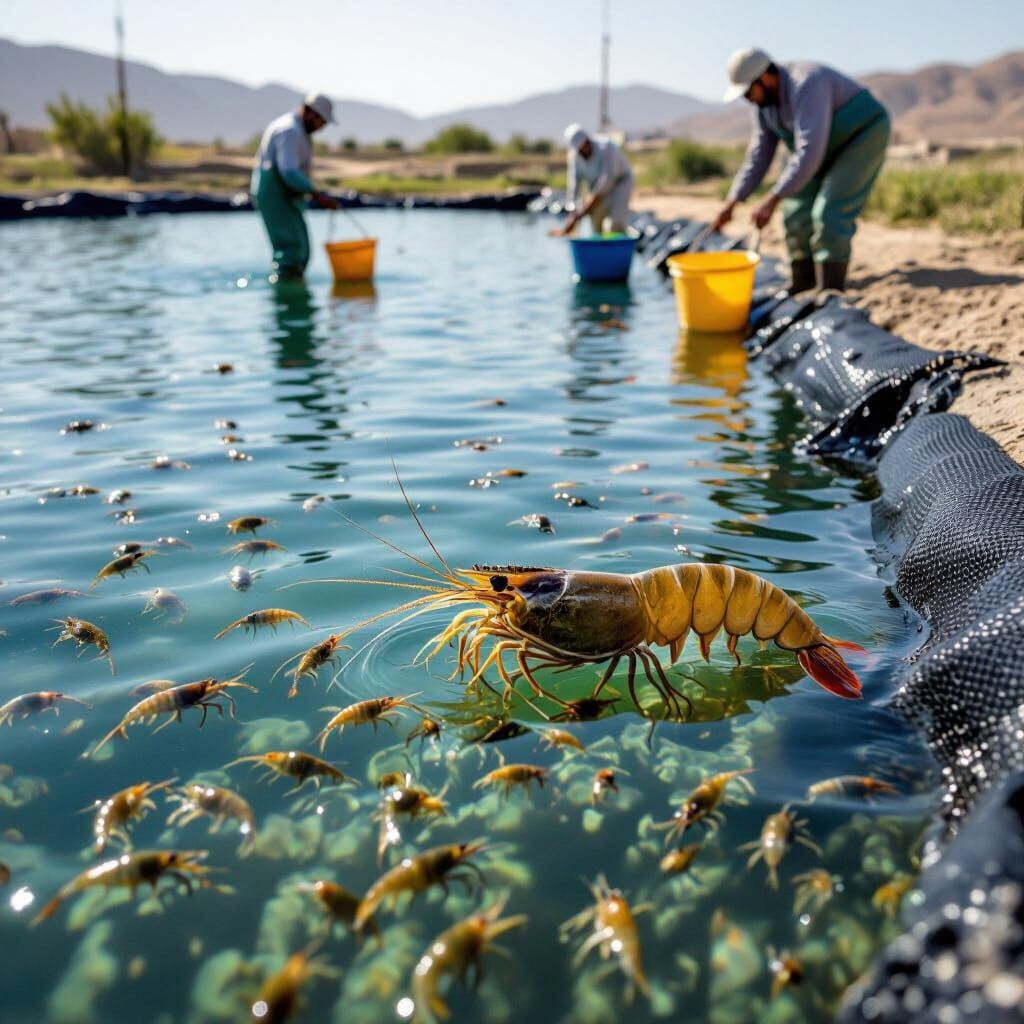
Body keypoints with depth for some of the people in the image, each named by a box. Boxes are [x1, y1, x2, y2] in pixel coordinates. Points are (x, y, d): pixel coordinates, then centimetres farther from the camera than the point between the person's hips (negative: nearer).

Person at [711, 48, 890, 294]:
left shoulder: (806, 86, -33)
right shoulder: (766, 101, -4)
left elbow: (809, 152, -40)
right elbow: (759, 155, 1)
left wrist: (771, 200, -43)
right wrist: (731, 203, -5)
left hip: (862, 137, -9)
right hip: (832, 145, 9)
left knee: (830, 216, -20)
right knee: (798, 213, 4)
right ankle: (800, 294, 13)